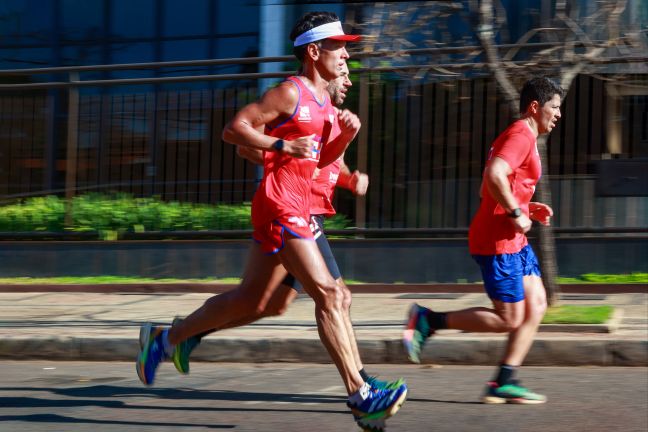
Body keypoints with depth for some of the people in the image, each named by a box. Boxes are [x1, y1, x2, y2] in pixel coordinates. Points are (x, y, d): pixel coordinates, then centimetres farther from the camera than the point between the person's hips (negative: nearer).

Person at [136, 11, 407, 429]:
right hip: (280, 206, -10)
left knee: (250, 300, 15)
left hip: (297, 209, 10)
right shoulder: (290, 93, -11)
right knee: (328, 293, -14)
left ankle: (165, 339, 29)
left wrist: (346, 135, 7)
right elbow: (234, 129, -12)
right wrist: (283, 146, -20)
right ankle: (360, 396, -14)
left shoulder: (325, 101, 16)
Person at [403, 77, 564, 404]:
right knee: (509, 319, -7)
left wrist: (529, 208, 15)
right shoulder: (520, 136, -13)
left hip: (513, 241, 11)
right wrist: (516, 213, -21)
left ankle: (503, 383, 7)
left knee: (536, 306, 7)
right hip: (496, 241, -11)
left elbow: (486, 192, 24)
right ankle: (427, 320, 0)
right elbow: (494, 176, -30)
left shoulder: (520, 138, 20)